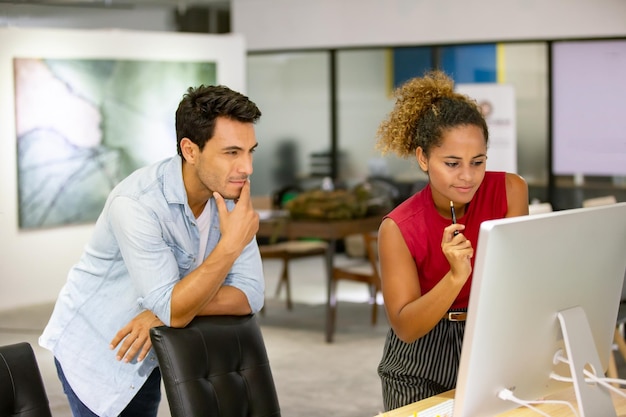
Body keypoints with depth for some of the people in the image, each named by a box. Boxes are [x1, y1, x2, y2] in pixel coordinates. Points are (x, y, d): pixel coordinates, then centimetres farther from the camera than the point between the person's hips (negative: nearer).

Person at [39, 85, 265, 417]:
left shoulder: (231, 194, -11)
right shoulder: (137, 202, -31)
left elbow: (250, 294, -14)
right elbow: (172, 311, -33)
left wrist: (167, 310, -27)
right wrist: (230, 244, -36)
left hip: (145, 350, 6)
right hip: (96, 348, -6)